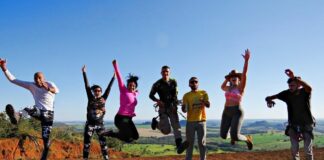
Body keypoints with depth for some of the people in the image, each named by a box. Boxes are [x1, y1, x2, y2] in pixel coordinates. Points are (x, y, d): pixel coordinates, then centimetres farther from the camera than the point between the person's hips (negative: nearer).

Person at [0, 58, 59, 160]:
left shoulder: (50, 84, -2)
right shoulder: (31, 86, 4)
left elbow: (56, 91, -27)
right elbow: (13, 79, 3)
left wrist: (48, 88, -50)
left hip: (48, 114, -1)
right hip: (39, 111, 2)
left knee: (46, 138, -3)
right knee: (29, 110, -36)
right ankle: (15, 117, -67)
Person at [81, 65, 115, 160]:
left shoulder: (103, 98, 1)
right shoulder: (91, 98, -1)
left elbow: (109, 88, 1)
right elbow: (87, 86, -3)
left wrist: (113, 77, 1)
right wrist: (84, 73, -5)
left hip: (100, 124, 1)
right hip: (90, 124, -1)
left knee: (103, 143, 4)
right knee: (86, 143, 1)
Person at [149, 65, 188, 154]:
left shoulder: (173, 82, 4)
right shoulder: (157, 84, -5)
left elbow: (175, 95, 7)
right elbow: (151, 95, 4)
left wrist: (175, 105, -6)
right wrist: (157, 100, -15)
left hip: (172, 107, 3)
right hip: (163, 108, -3)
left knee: (176, 126, -14)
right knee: (167, 130, -7)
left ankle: (179, 145, -21)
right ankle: (156, 122, 23)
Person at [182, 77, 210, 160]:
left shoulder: (203, 93, 4)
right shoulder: (186, 95, 4)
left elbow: (208, 105, -6)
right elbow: (184, 110, -1)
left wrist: (203, 102, -29)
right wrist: (184, 108, -26)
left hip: (201, 121, 0)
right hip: (190, 122, 0)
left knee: (202, 142, 5)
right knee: (190, 142, 7)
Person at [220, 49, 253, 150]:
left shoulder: (241, 87, 0)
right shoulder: (229, 88, 17)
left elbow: (244, 73, -13)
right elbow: (222, 87, 41)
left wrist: (246, 60, -22)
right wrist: (228, 78, 29)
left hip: (237, 112, -6)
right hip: (227, 112, 7)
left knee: (235, 137, -17)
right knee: (223, 136, 9)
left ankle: (247, 139, 17)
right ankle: (233, 135, 44)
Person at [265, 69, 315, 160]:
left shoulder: (305, 92, -16)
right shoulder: (287, 94, -11)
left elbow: (309, 87, -42)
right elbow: (269, 98, -10)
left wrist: (294, 77, -55)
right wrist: (269, 100, -36)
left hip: (307, 124, -1)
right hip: (293, 125, 1)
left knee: (308, 150, 3)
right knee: (294, 148, -2)